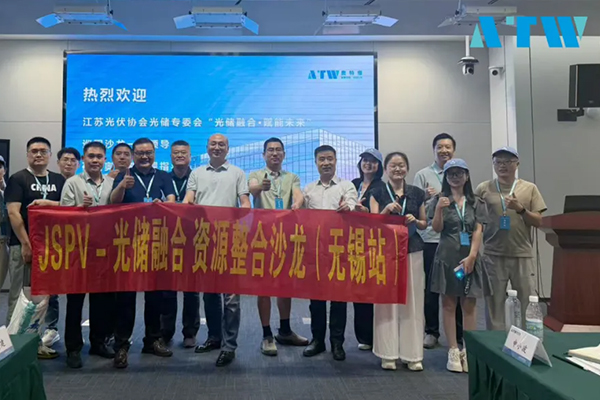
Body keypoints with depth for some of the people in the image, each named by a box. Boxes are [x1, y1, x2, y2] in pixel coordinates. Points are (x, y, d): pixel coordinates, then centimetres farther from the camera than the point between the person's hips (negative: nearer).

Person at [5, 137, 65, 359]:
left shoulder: (59, 180, 13)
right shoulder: (18, 179, 0)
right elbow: (13, 213, -9)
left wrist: (48, 203, -9)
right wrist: (26, 244, -15)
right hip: (23, 245, -4)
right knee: (20, 296, -1)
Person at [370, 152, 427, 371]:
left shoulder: (417, 193, 9)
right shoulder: (378, 193, 4)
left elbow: (425, 223, 15)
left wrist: (415, 221, -6)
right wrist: (387, 209, -19)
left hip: (412, 251, 2)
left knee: (412, 301, 3)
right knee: (387, 301, 1)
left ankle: (412, 354, 13)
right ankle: (388, 354, 10)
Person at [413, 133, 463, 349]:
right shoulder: (423, 175, 4)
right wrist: (425, 197, -21)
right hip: (431, 239, -1)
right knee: (431, 287, 6)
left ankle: (459, 334, 19)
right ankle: (431, 331, 18)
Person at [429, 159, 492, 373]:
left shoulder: (476, 203, 9)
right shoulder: (440, 200, 5)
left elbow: (478, 231, 2)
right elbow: (437, 228, -4)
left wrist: (472, 256, -10)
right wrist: (439, 209, -22)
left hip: (470, 257, 2)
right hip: (447, 256, -1)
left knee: (469, 306, 3)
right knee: (449, 304, 1)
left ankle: (469, 350, 9)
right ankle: (453, 351, 6)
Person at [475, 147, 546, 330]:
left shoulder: (530, 188, 5)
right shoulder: (483, 189, 3)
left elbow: (538, 222, 3)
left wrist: (520, 209, -14)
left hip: (522, 255, 1)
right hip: (493, 255, 0)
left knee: (527, 304, 6)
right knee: (494, 304, 7)